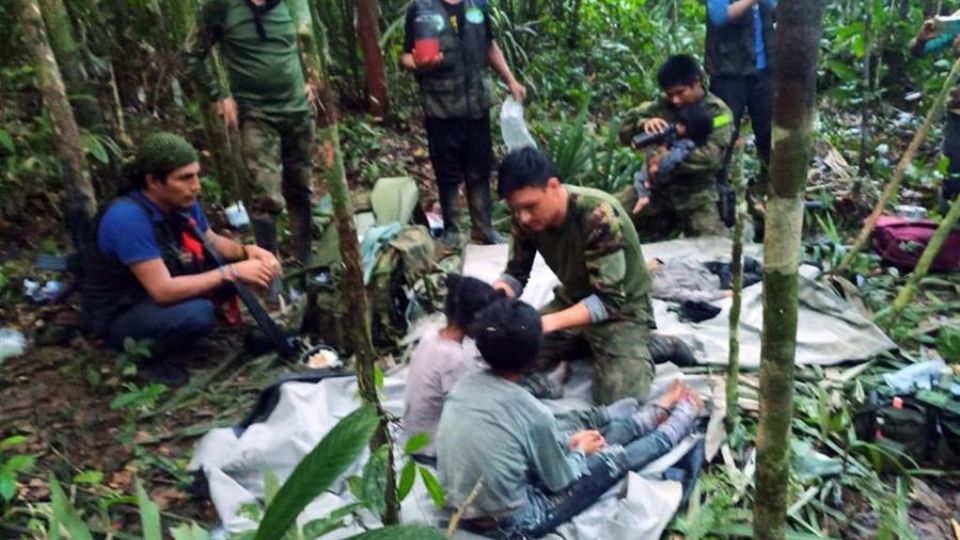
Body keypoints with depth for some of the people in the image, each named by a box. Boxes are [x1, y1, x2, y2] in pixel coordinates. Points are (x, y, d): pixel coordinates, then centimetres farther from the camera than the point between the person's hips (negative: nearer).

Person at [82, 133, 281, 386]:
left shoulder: (182, 202, -9)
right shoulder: (128, 218, -31)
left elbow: (213, 242, 7)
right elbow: (163, 290, -34)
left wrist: (247, 251, -15)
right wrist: (232, 272, -32)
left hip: (160, 292, 8)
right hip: (120, 316, -7)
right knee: (198, 313, -33)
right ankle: (149, 358, -6)